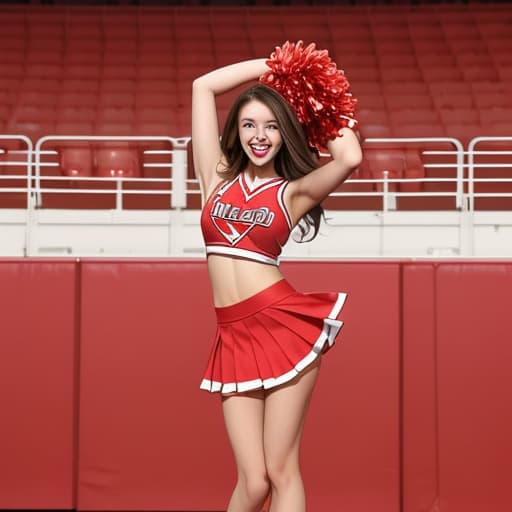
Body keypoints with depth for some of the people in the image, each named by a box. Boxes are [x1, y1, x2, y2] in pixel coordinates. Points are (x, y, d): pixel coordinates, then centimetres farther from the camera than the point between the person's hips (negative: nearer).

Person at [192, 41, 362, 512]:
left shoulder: (293, 191, 4)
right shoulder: (217, 177, 12)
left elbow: (350, 159, -16)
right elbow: (203, 86, 12)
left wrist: (328, 111, 2)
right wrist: (273, 64, 15)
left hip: (284, 326, -2)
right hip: (234, 337, 2)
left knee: (281, 471, -1)